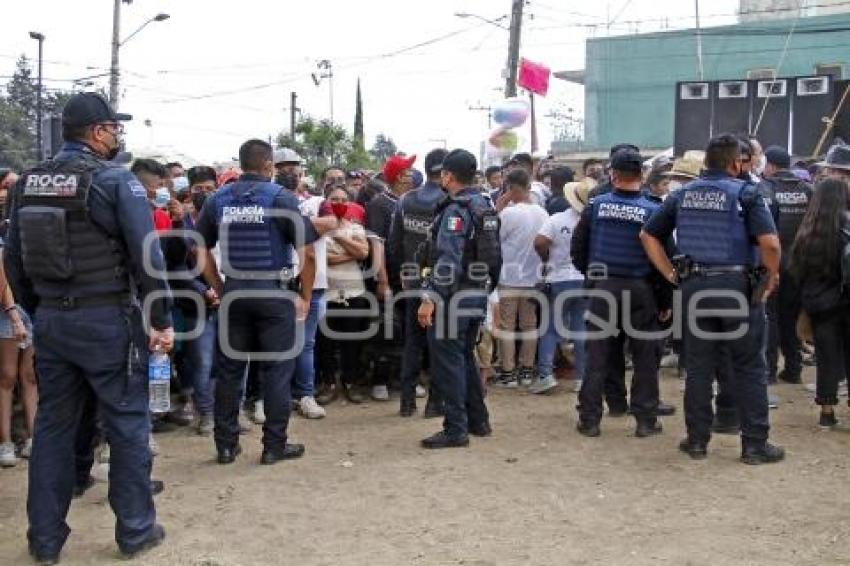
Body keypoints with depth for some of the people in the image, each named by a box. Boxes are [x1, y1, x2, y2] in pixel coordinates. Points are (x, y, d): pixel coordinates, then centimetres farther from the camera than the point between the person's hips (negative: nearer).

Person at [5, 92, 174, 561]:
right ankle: (135, 529, 15)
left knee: (52, 425, 14)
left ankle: (45, 538, 21)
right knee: (127, 424, 6)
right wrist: (162, 320, -9)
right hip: (105, 320, -6)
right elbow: (147, 256, -15)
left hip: (50, 321, 6)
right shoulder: (115, 180, -11)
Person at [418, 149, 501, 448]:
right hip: (478, 294, 9)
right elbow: (495, 255, 13)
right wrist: (488, 288, 18)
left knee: (447, 362, -2)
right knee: (466, 358, 19)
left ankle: (455, 429, 1)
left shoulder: (455, 210, -16)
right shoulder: (485, 208, 12)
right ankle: (478, 421, 26)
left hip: (454, 295, -9)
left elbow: (448, 260, -24)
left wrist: (430, 298, -24)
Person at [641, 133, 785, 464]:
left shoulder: (683, 195, 9)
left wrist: (671, 274, 9)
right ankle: (754, 444, 11)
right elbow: (769, 242, -19)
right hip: (737, 286, -4)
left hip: (694, 285, 4)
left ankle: (697, 440, 17)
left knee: (698, 367, 11)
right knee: (749, 368, 6)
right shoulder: (745, 193, -7)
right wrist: (772, 276, -3)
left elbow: (648, 235, 11)